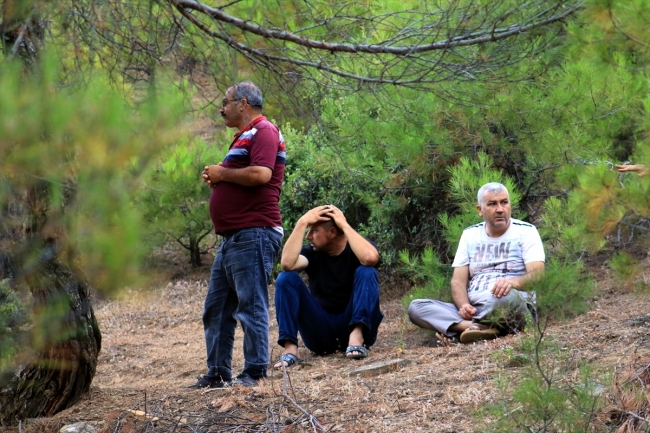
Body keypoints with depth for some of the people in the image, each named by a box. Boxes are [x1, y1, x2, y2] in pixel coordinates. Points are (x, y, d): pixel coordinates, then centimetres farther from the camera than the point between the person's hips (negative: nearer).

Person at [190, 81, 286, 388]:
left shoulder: (263, 132, -8)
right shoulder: (244, 137, 24)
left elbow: (261, 174, -24)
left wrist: (222, 173, -11)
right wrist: (216, 178, 12)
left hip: (254, 236, -11)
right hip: (232, 237, 11)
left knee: (251, 306, -9)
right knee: (216, 309, 12)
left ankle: (254, 374, -6)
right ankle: (218, 374, 16)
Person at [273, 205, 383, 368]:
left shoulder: (356, 249, -1)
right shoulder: (312, 253, 6)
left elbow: (370, 258, -28)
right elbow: (287, 263, -17)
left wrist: (345, 225, -19)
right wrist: (302, 223, -15)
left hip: (354, 324, -2)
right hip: (322, 334, 2)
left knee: (366, 272, -22)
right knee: (286, 278, -14)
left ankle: (357, 336, -39)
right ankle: (290, 348, -27)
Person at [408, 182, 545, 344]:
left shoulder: (526, 232, 6)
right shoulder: (470, 235, 18)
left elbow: (537, 275, -7)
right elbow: (458, 280, 12)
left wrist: (514, 282, -32)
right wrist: (464, 305, -13)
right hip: (473, 309, 5)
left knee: (507, 296, -42)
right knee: (415, 308, -18)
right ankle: (481, 327, -35)